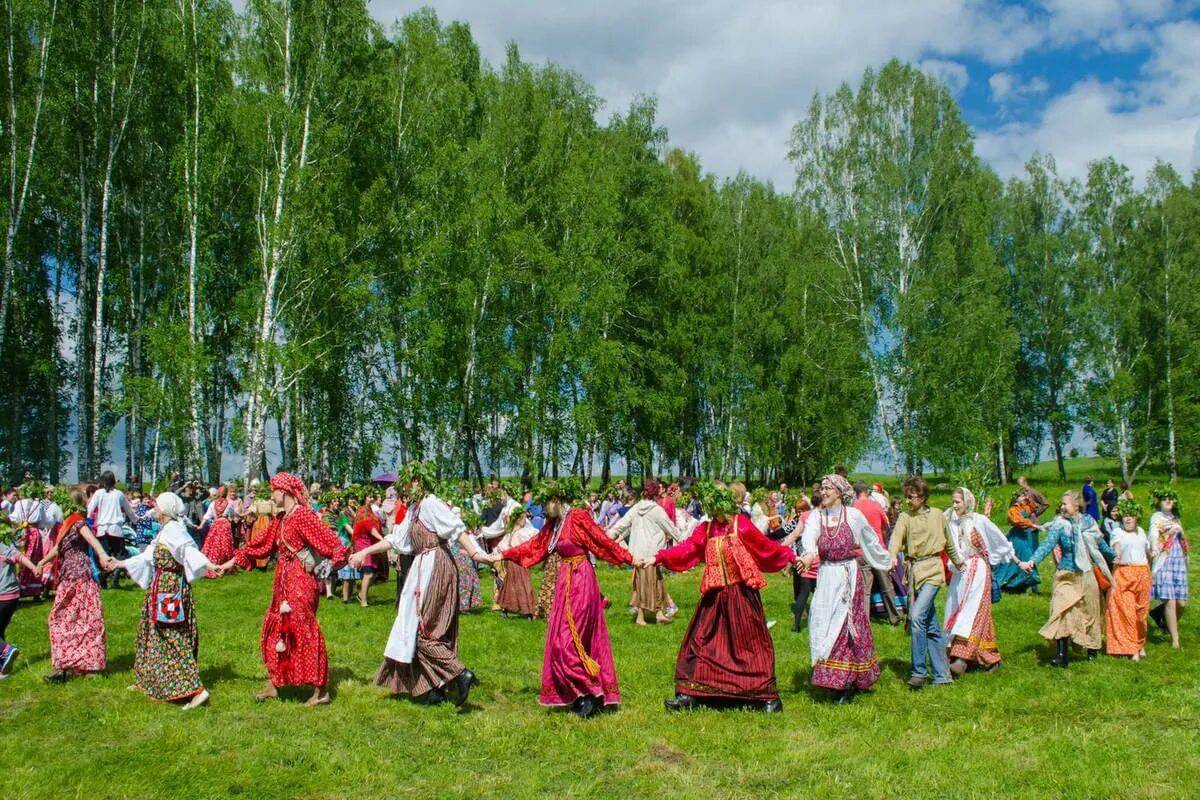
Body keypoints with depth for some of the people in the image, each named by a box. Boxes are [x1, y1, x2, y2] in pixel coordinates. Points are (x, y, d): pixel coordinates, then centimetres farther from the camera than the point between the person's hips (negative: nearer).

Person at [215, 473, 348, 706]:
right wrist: (233, 562, 22)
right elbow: (262, 545, 20)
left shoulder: (302, 515, -13)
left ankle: (321, 691, 1)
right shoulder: (281, 520, 14)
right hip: (284, 582, 9)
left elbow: (329, 540, -20)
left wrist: (335, 561, -36)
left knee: (304, 633, -6)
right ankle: (273, 684, 25)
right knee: (275, 630, 14)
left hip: (300, 582, -9)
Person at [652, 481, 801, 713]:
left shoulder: (741, 524, -6)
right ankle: (688, 694, 12)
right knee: (701, 640, 4)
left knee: (750, 642, 2)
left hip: (741, 593, -4)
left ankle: (768, 697, 13)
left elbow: (766, 546, -1)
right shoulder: (705, 529, 6)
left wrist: (791, 557, -4)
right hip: (715, 595, 4)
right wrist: (657, 558, -10)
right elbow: (686, 549, -2)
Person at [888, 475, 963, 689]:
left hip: (932, 570, -2)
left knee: (917, 616, -20)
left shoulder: (937, 515, 4)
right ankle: (942, 675, 16)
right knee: (931, 626, 8)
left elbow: (948, 542, 21)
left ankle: (919, 671, -11)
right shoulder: (905, 517, 3)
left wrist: (957, 560, 34)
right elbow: (896, 538, -16)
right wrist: (892, 557, -36)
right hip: (913, 571, 2)